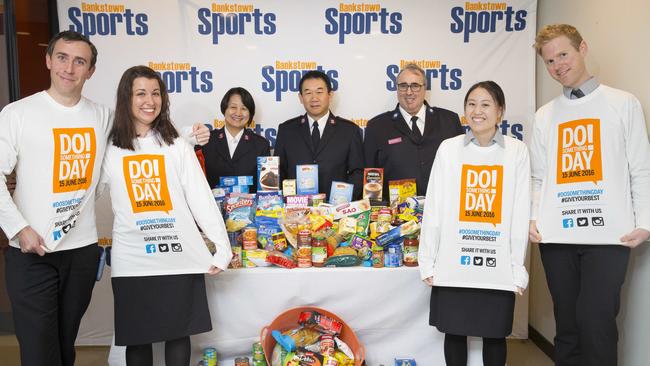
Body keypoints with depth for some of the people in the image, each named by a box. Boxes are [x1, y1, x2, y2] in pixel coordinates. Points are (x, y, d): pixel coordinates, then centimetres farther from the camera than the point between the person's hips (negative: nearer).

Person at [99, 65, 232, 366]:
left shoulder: (177, 147, 2)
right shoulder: (110, 149, 4)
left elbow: (202, 199, -1)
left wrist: (223, 248, -6)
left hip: (180, 258, 0)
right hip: (131, 262, 1)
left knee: (179, 333, 10)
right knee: (136, 338, 12)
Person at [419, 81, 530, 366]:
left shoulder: (517, 151, -1)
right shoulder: (448, 149, 1)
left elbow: (520, 214, 0)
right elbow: (433, 208, 2)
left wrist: (517, 267, -1)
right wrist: (427, 261, 1)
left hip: (498, 266, 0)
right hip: (452, 264, 1)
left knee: (494, 335, 12)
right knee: (454, 332, 11)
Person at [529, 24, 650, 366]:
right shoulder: (544, 116, 13)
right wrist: (533, 217, -1)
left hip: (609, 234, -2)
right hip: (556, 236, 3)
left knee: (596, 321, -7)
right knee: (566, 324, 9)